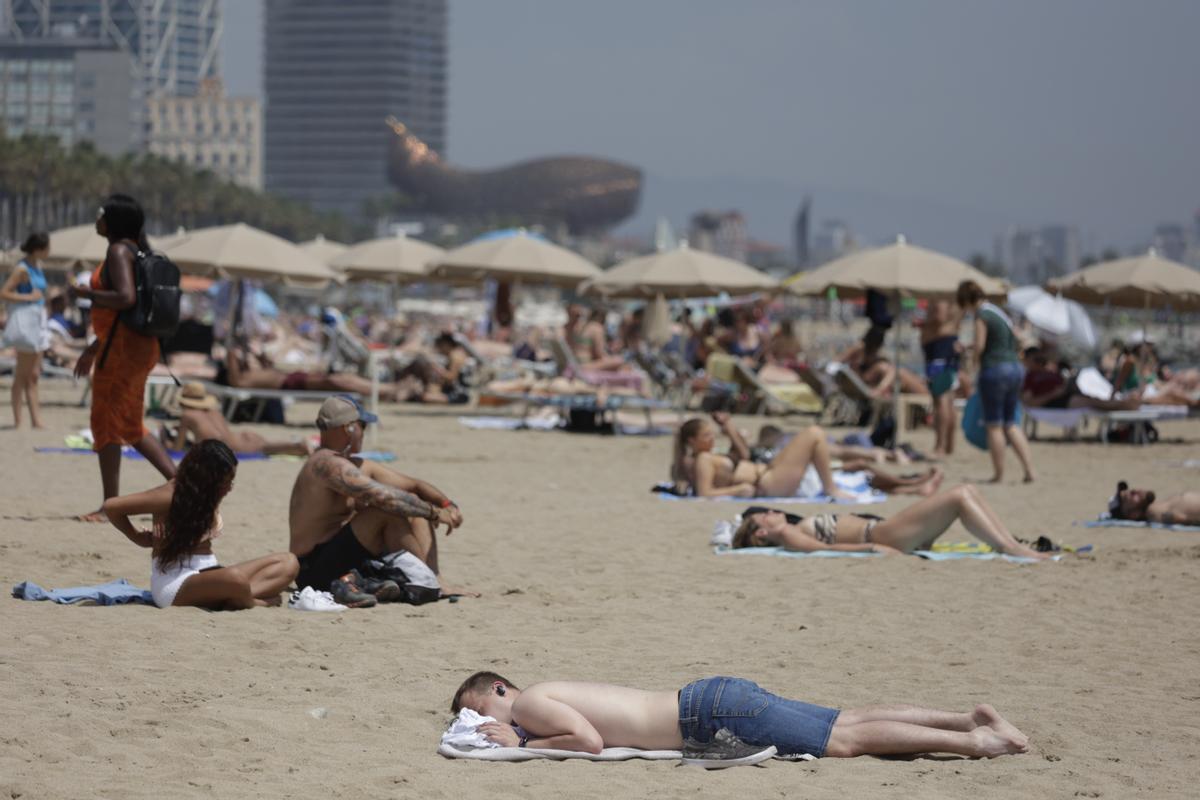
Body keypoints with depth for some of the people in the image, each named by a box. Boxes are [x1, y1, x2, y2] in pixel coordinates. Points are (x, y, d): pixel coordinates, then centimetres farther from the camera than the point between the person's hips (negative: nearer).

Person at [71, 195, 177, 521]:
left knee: (105, 424, -4)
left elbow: (125, 298, -28)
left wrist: (86, 293, -13)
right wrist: (92, 350, 28)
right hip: (138, 346, 10)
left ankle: (110, 505, -3)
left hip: (122, 348, -10)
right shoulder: (135, 251, 18)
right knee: (131, 428, 16)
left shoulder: (119, 252, -12)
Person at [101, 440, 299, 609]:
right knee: (235, 579, -42)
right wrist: (137, 537, 2)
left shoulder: (209, 496, 11)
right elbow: (111, 506, -13)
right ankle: (255, 603, -10)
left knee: (288, 563, -5)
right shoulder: (172, 496, -12)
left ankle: (233, 600, -28)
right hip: (174, 583, -9)